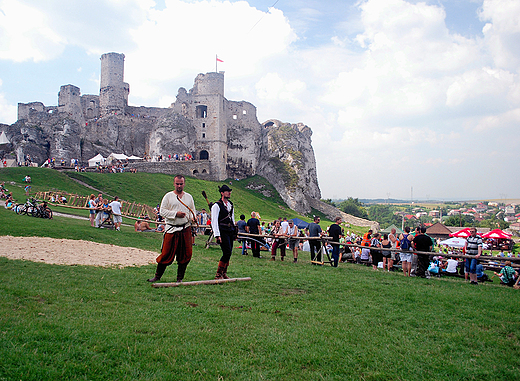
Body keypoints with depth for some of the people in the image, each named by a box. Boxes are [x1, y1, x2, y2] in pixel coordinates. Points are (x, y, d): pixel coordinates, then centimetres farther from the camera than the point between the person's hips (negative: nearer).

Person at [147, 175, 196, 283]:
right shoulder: (168, 196, 3)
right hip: (171, 229, -3)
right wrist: (175, 214, -14)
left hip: (185, 229, 3)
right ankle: (157, 276, 13)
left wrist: (192, 217, -5)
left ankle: (180, 278, 15)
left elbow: (192, 211, 18)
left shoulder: (189, 197, 13)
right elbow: (162, 211, -3)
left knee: (185, 254, 2)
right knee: (166, 253, -3)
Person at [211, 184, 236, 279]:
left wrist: (234, 231, 19)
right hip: (223, 232, -7)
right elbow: (214, 221, -11)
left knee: (228, 253, 7)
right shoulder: (217, 205, -8)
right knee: (227, 253, -13)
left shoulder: (231, 205, 16)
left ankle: (224, 273, 18)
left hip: (230, 232, 7)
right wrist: (217, 236, -18)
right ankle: (218, 274, -4)